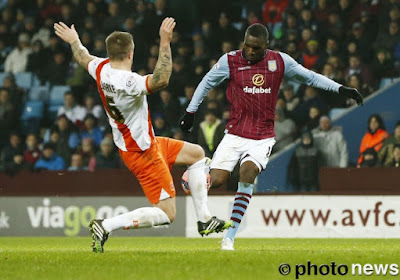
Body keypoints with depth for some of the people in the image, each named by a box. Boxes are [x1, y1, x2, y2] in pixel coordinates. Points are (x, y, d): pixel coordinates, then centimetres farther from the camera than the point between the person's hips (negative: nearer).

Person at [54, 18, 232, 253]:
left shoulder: (102, 69, -5)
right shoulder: (128, 82, -31)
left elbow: (83, 58, 18)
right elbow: (161, 80, -45)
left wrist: (74, 41, 38)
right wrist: (165, 43, -43)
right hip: (142, 152, -10)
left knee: (196, 154, 21)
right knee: (166, 214, -7)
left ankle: (205, 220, 22)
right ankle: (106, 226, -9)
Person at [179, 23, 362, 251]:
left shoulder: (280, 61, 0)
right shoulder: (230, 61, -2)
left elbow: (310, 77, 12)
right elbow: (207, 83, 12)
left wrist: (340, 89, 7)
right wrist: (190, 112, 15)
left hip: (263, 137, 0)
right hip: (235, 134, 0)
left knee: (247, 172, -25)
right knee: (216, 181, -14)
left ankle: (230, 237, -20)